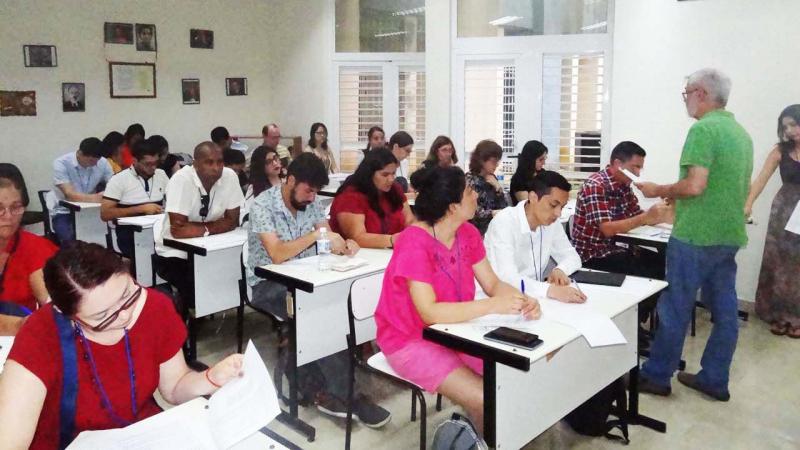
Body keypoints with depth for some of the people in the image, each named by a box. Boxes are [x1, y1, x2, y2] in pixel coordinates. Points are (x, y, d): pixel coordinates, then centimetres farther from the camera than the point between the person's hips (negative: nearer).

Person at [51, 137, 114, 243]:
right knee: (71, 239, -30)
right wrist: (96, 198, -37)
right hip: (64, 212, -3)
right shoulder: (61, 164, -14)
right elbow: (70, 195, -24)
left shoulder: (103, 162, -5)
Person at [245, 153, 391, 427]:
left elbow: (327, 241, 3)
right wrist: (316, 234, -31)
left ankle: (307, 385, -14)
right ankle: (345, 395, -20)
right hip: (268, 284, -6)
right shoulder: (263, 205, -14)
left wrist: (344, 244, -20)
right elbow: (277, 254, -25)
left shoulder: (310, 203, 5)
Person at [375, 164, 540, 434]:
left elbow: (493, 284, 0)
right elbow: (430, 313, -31)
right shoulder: (415, 242, -25)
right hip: (410, 339, -7)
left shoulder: (467, 233, -3)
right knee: (484, 400, -18)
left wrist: (523, 300, -21)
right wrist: (493, 305, -34)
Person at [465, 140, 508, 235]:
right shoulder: (470, 180, -8)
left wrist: (498, 187, -5)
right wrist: (493, 213, -20)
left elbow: (504, 206, 6)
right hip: (477, 230, -6)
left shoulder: (492, 178, 10)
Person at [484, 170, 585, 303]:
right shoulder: (504, 223, -21)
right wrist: (551, 290, -44)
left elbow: (572, 256, 9)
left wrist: (559, 270, -14)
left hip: (534, 297, 6)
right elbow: (506, 278, -31)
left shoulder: (552, 222, 0)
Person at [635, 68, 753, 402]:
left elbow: (694, 185, -23)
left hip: (696, 236, -9)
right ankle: (715, 380, 23)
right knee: (724, 310, 12)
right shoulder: (741, 132, 14)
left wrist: (659, 191, -6)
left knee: (675, 308, 2)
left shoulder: (703, 129, -14)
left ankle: (656, 376, 13)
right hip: (730, 234, 9)